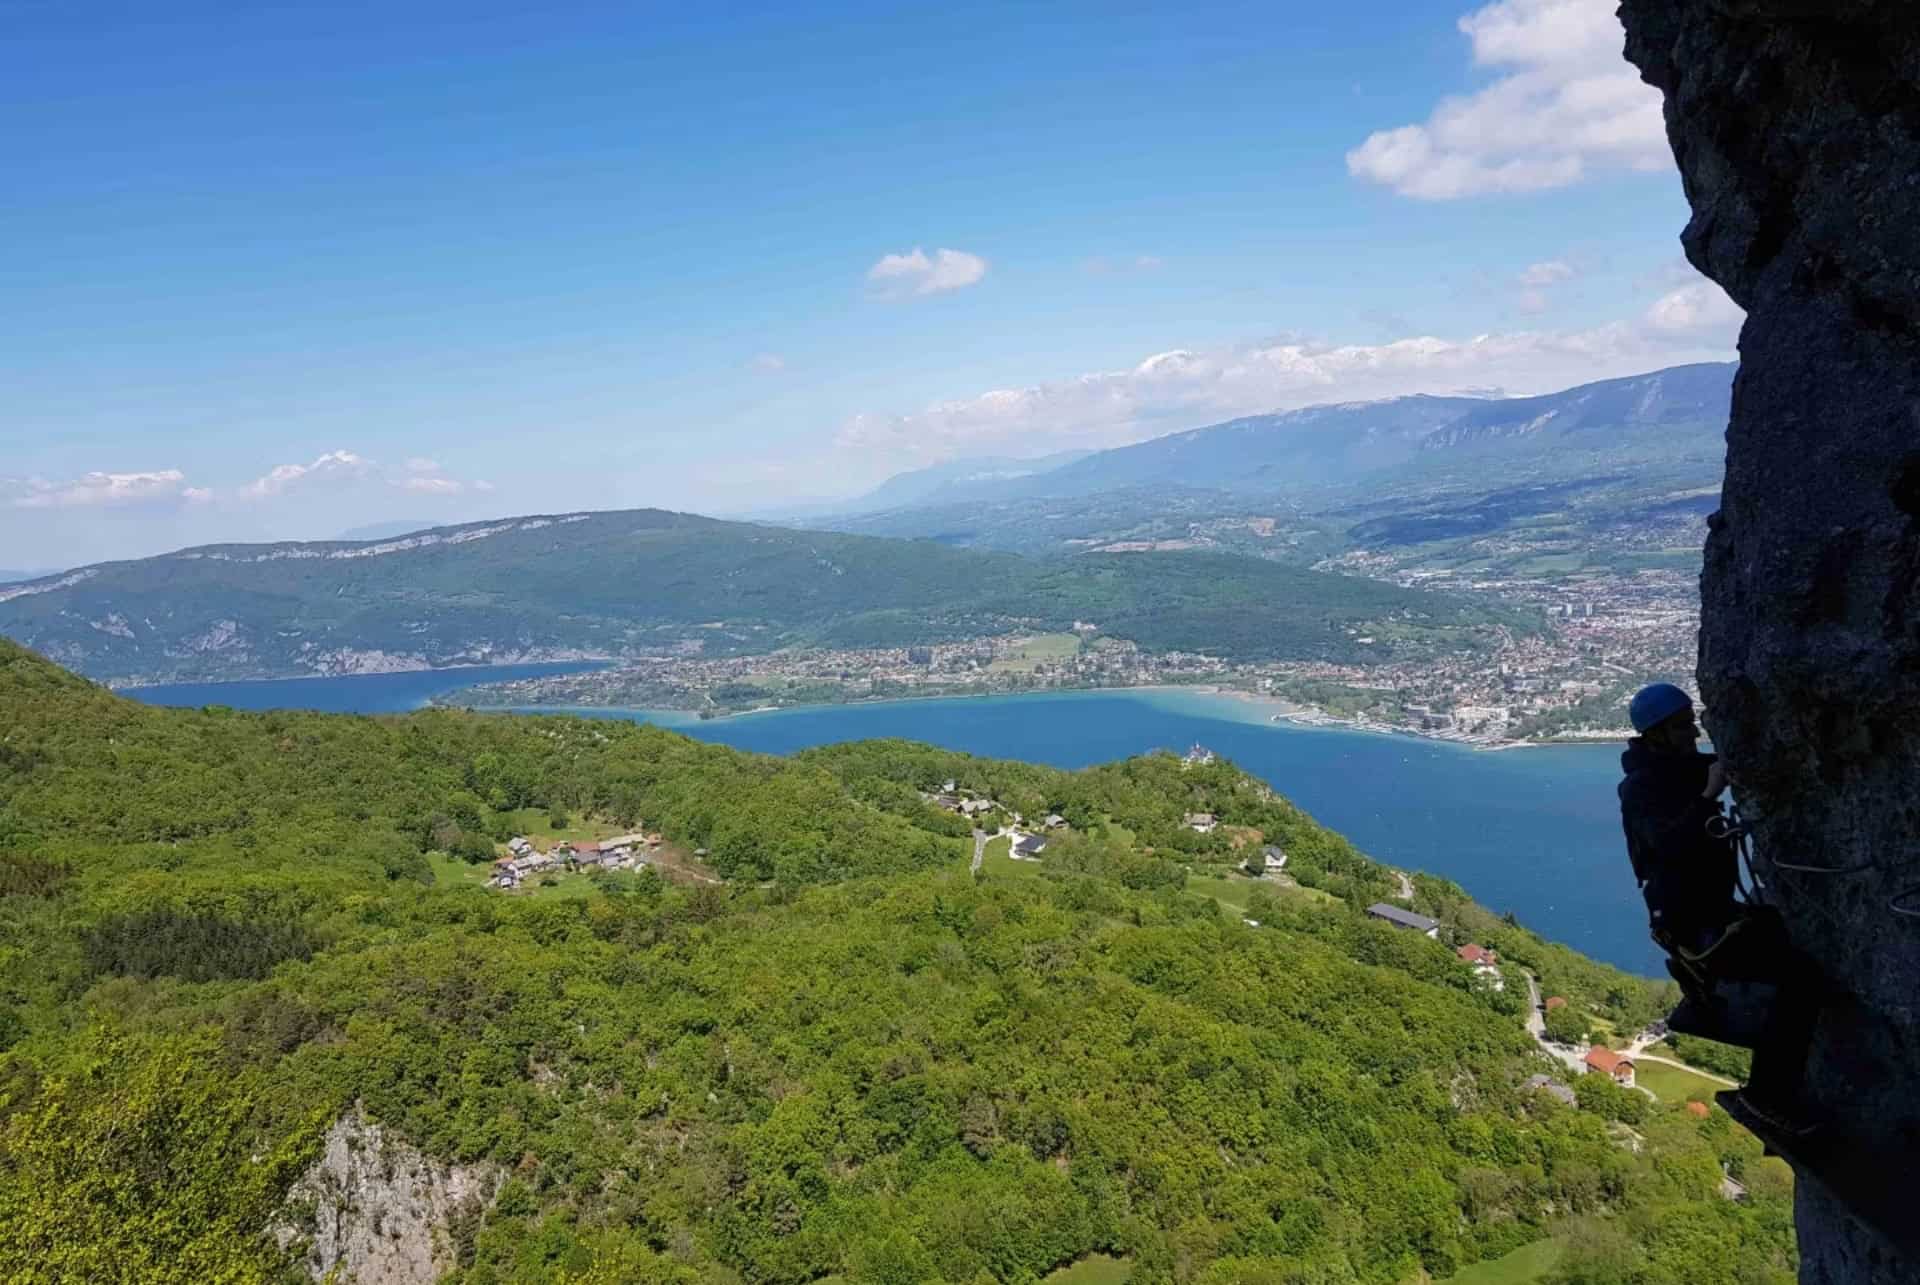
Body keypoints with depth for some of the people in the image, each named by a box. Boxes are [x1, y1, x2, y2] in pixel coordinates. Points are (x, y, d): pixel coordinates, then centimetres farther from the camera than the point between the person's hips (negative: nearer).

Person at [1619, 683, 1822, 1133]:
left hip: (1714, 908, 10)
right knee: (1800, 975, -20)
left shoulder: (1682, 768, 8)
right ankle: (1769, 1092, -10)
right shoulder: (1641, 787, -20)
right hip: (1693, 926, -10)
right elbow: (1673, 846, -35)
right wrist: (1709, 796, -39)